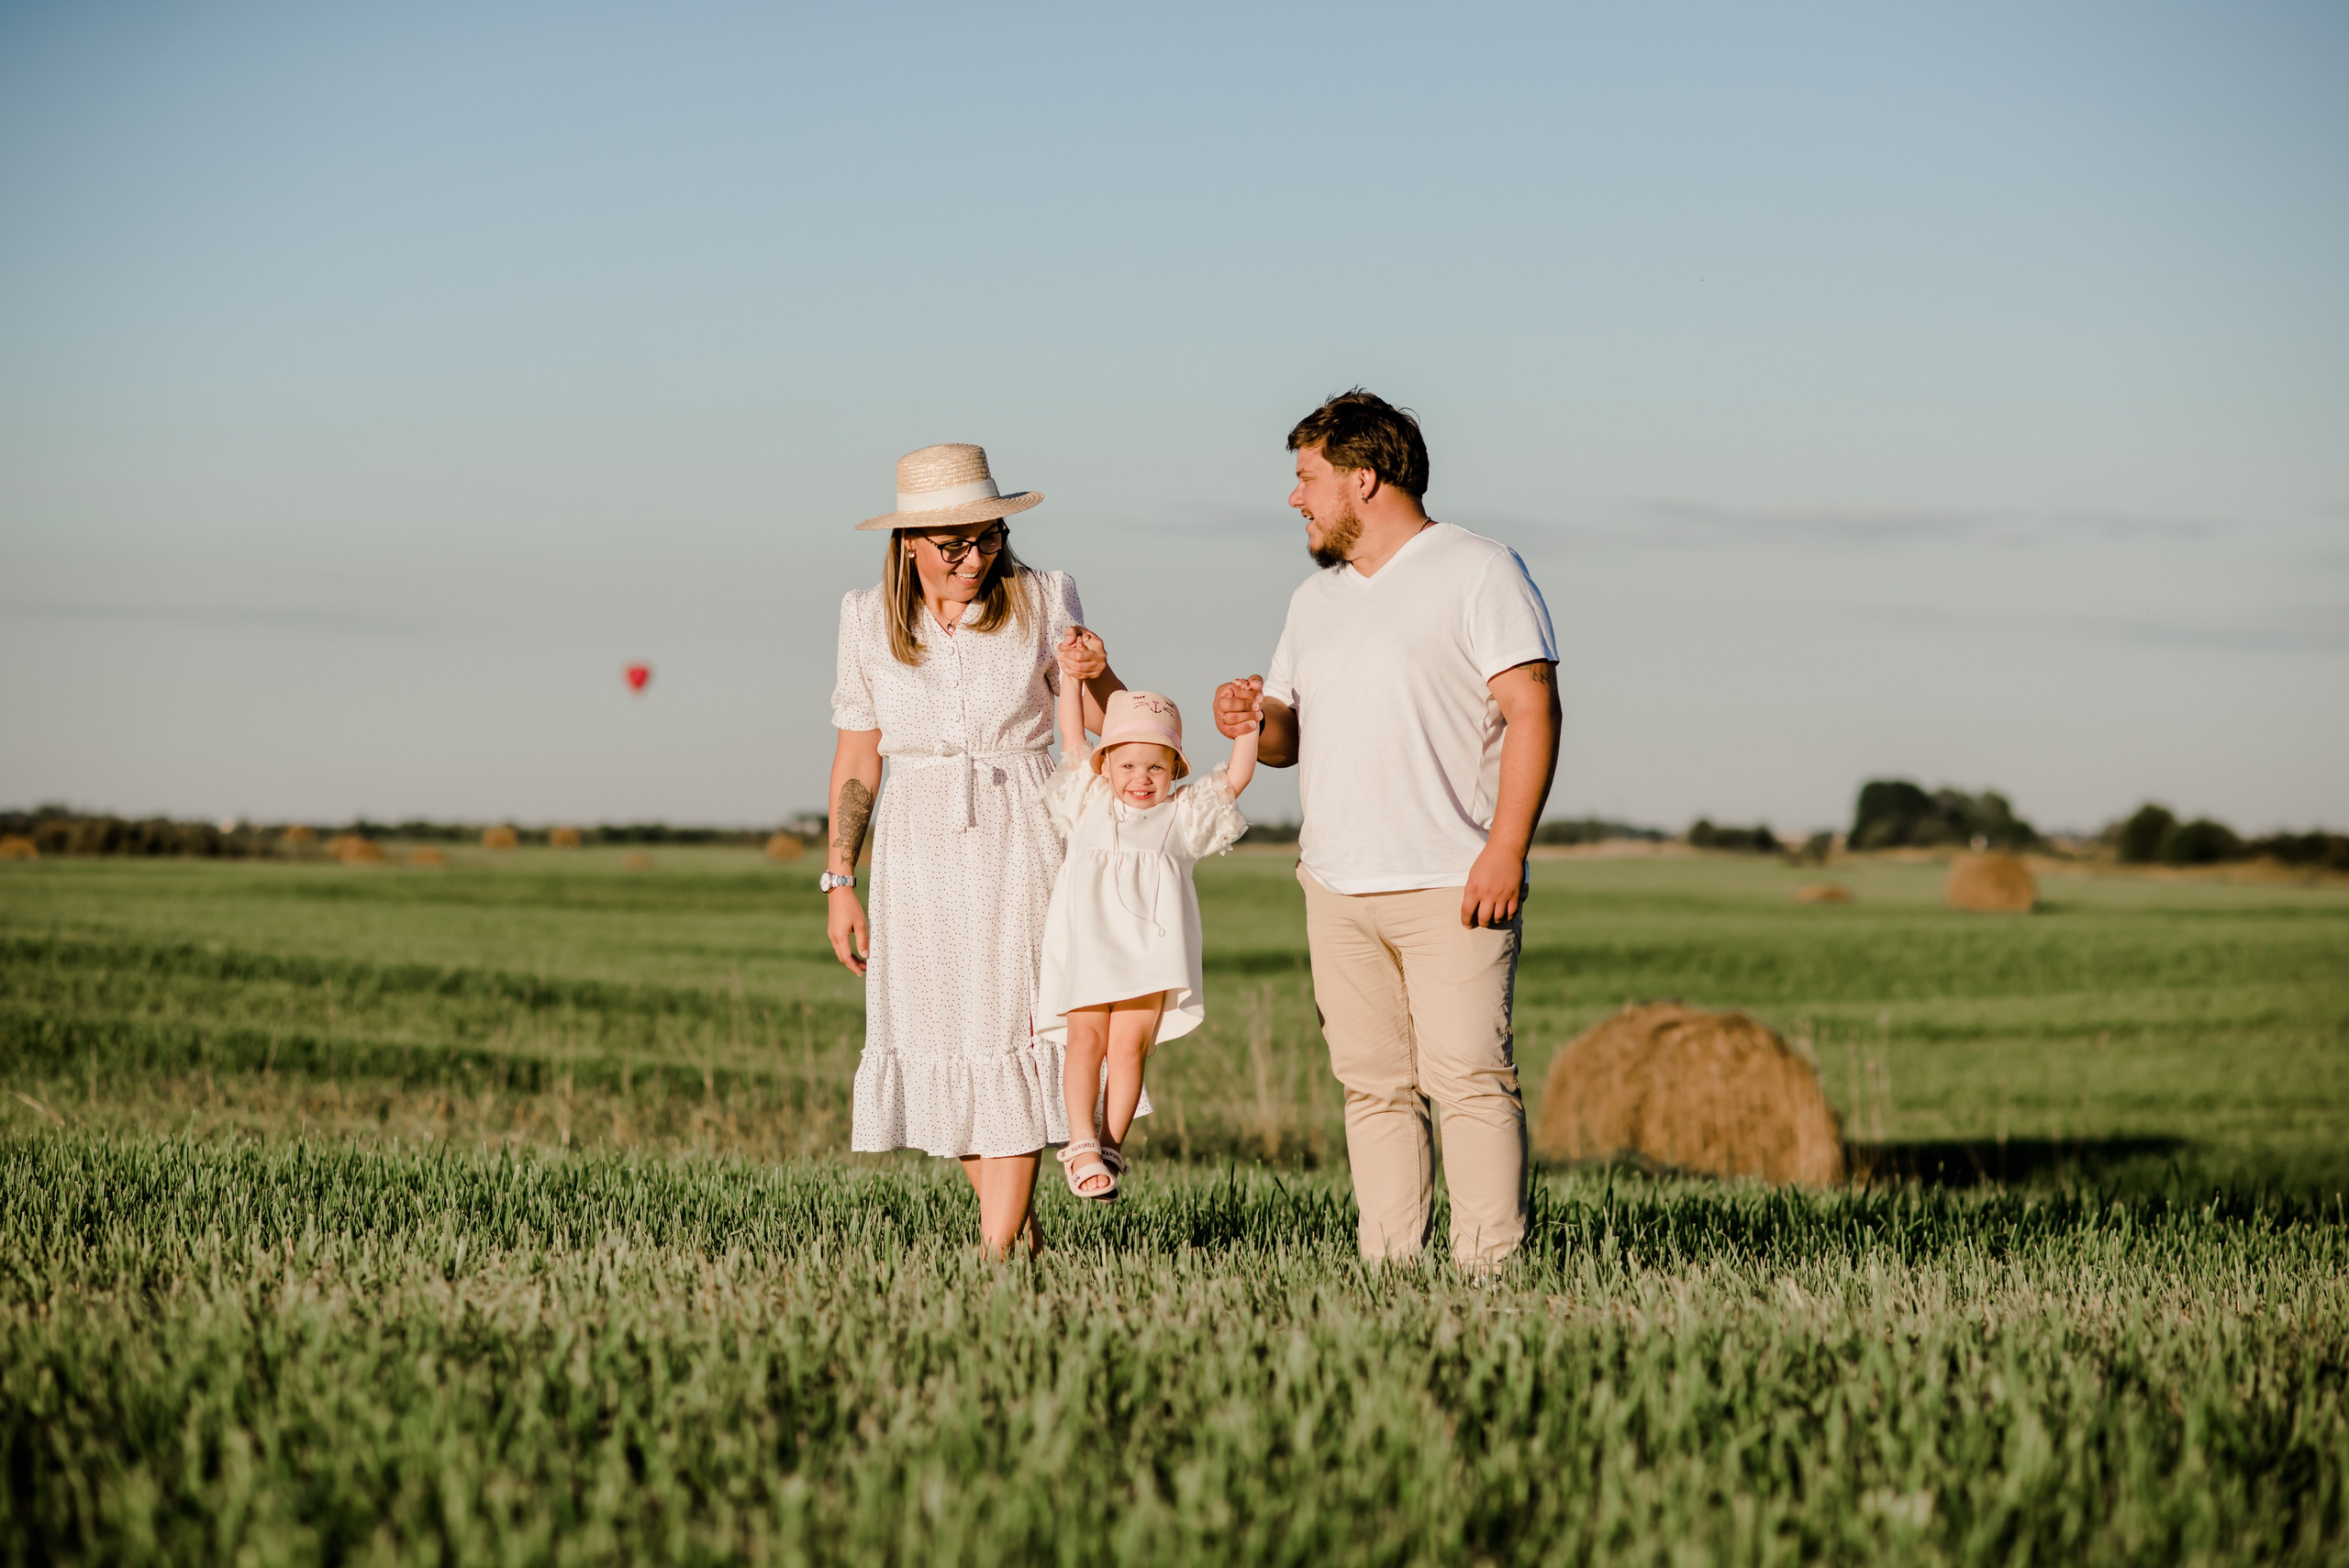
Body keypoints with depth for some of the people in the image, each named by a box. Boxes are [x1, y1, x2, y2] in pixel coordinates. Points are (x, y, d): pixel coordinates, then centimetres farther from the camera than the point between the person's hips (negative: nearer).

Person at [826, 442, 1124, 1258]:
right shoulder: (871, 621, 2)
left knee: (1008, 1035, -7)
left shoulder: (1041, 601, -3)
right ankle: (1019, 1222, 23)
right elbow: (856, 757, 7)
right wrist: (840, 881, 4)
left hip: (1020, 844, -2)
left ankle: (996, 1253, -5)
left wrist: (1094, 674, -19)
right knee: (939, 1043, 4)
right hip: (919, 848, 2)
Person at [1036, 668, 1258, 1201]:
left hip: (1149, 945, 0)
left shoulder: (1184, 816, 20)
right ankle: (1082, 1143, -11)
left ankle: (1110, 1146, -2)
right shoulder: (1090, 803, 22)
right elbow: (1073, 739, 20)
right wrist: (1070, 677, 17)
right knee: (1086, 1037, -8)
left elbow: (1236, 777, 14)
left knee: (1130, 1045, -6)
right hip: (1088, 941, 0)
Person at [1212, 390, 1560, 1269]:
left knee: (1469, 1080, -11)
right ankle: (1387, 1265, 7)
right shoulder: (1316, 598, 20)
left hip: (1453, 887, -6)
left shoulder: (1479, 572, -2)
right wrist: (1251, 721, -1)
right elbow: (1289, 733, 24)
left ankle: (1490, 1267, -10)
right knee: (1373, 1086, 5)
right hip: (1337, 888, 7)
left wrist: (1506, 849, -18)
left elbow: (1531, 711, -9)